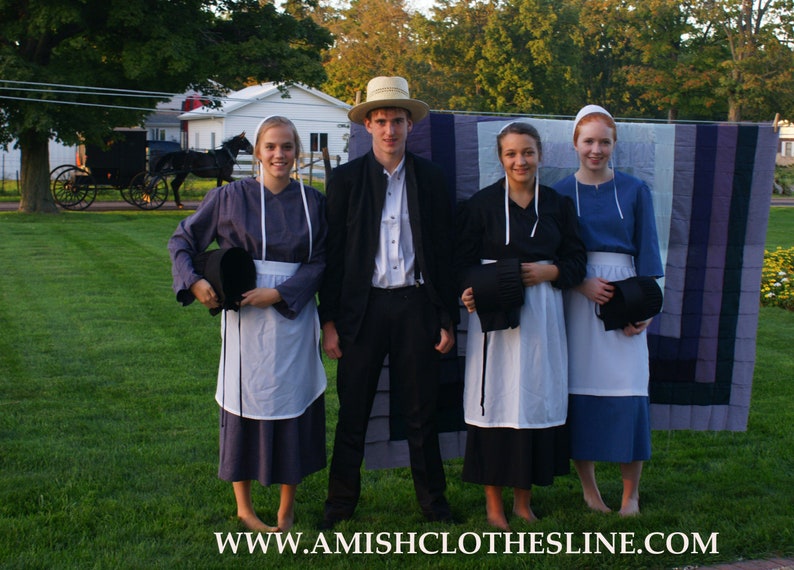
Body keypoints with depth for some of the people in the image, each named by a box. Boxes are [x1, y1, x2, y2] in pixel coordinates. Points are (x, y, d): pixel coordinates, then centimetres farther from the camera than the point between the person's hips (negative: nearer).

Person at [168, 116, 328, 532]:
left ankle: (287, 505, 22)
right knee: (246, 403, 4)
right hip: (246, 318, -2)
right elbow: (182, 239, 4)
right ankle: (243, 506, 18)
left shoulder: (312, 201, 3)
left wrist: (279, 293, -13)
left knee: (293, 402, 7)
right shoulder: (230, 197, -1)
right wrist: (194, 282, -13)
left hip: (294, 316, 2)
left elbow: (319, 261, 0)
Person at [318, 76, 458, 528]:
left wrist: (448, 319, 2)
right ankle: (342, 500, 21)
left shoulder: (432, 178, 5)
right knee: (353, 411, 6)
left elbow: (445, 251, 6)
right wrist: (329, 321, -2)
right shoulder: (346, 179, 3)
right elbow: (334, 252, 3)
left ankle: (433, 499, 23)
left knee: (421, 411, 9)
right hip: (363, 306, 0)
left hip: (416, 304, 0)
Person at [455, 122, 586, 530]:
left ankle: (523, 499, 17)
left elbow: (576, 261, 9)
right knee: (495, 399, -2)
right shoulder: (481, 204, 1)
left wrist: (547, 271, -10)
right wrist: (473, 290, -20)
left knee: (536, 398, 4)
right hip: (495, 313, -3)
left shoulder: (558, 204, 8)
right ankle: (494, 503, 8)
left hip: (542, 312, 3)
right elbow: (463, 262, -1)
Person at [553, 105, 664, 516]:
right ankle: (588, 486, 14)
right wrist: (581, 282, -14)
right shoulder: (560, 192, 5)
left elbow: (647, 251, 5)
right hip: (576, 298, 0)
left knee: (628, 393, -4)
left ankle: (630, 493, 7)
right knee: (579, 390, 0)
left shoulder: (634, 190, 6)